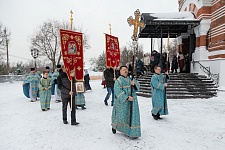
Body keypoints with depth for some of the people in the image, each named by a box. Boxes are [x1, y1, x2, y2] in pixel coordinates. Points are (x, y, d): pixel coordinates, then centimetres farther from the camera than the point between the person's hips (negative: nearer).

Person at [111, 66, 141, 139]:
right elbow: (118, 91, -19)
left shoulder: (130, 79, 10)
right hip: (122, 101, -5)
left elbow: (137, 86, 4)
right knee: (121, 116, 7)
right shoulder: (118, 81, -9)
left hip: (132, 101, 5)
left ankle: (132, 132, 16)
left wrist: (134, 84, -18)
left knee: (132, 116, 5)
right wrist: (127, 97, -25)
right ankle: (114, 126, 37)